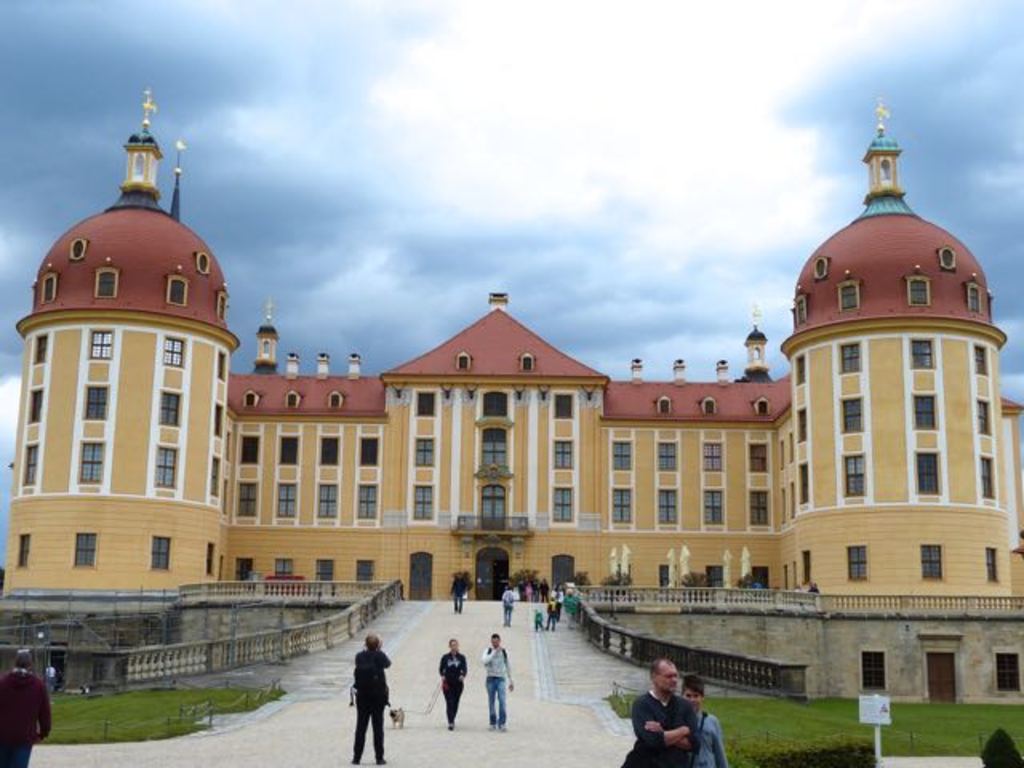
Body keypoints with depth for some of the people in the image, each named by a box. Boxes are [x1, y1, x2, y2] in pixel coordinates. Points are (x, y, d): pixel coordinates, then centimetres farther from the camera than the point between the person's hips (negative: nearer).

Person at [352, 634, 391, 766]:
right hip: (378, 697, -2)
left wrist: (367, 650, 18)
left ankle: (356, 757, 8)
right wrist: (379, 650, 18)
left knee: (360, 727, 8)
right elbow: (387, 664, 8)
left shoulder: (359, 656, -5)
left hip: (362, 697, 2)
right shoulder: (380, 656, -11)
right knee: (378, 728, 4)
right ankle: (379, 757, 5)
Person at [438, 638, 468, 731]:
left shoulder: (461, 657, 4)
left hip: (458, 683, 2)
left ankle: (452, 720, 29)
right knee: (449, 703, -12)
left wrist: (463, 675, -24)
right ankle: (451, 723, -15)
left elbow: (465, 669, -4)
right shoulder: (445, 657, 3)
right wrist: (442, 676, -13)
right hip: (448, 683, -2)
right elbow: (441, 669, 6)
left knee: (455, 703, 9)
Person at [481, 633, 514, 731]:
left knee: (502, 700, -15)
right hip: (491, 678, 0)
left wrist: (511, 681, 16)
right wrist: (495, 652, -21)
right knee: (491, 702, 4)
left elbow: (508, 667, 16)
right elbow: (484, 660, -19)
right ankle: (493, 723, 15)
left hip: (501, 679, 0)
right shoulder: (488, 651, 2)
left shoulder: (504, 652, 7)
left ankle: (502, 723, -14)